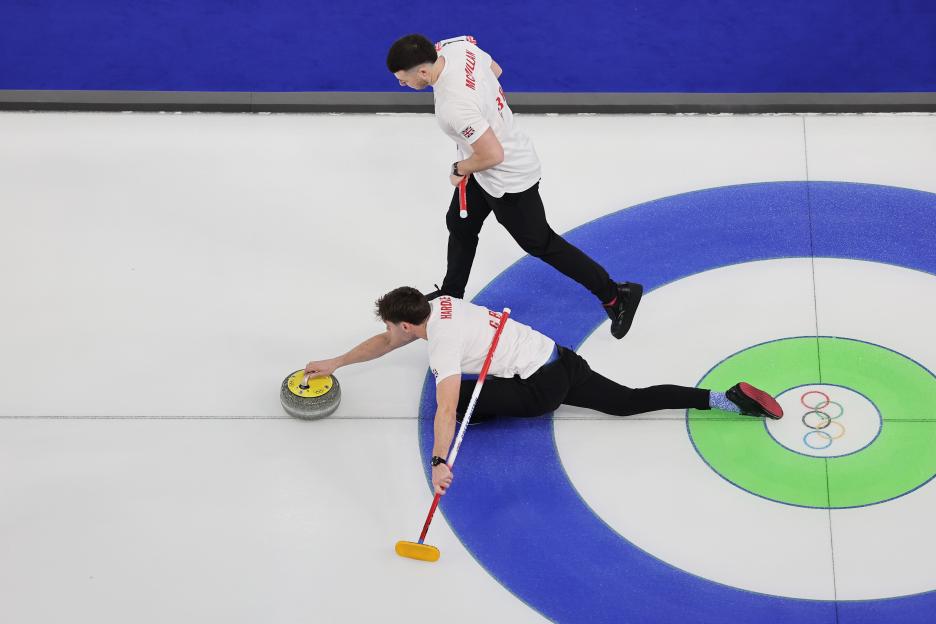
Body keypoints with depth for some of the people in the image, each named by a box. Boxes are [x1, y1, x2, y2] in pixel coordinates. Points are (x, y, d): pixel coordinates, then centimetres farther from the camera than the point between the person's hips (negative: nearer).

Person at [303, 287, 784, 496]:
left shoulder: (443, 345, -17)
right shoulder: (436, 304, 9)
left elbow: (447, 410, -33)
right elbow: (385, 344, 27)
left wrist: (438, 463, -43)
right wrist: (335, 363, 28)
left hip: (542, 386, -9)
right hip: (560, 358, 9)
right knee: (630, 401, 9)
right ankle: (727, 399, -3)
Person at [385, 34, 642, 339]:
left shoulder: (454, 106, -40)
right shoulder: (456, 46, -13)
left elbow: (492, 155, -33)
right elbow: (494, 69, 8)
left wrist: (459, 170, -13)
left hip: (508, 179, -9)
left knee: (539, 244, 9)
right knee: (460, 224, 25)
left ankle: (615, 295, 22)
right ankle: (451, 296, 47)